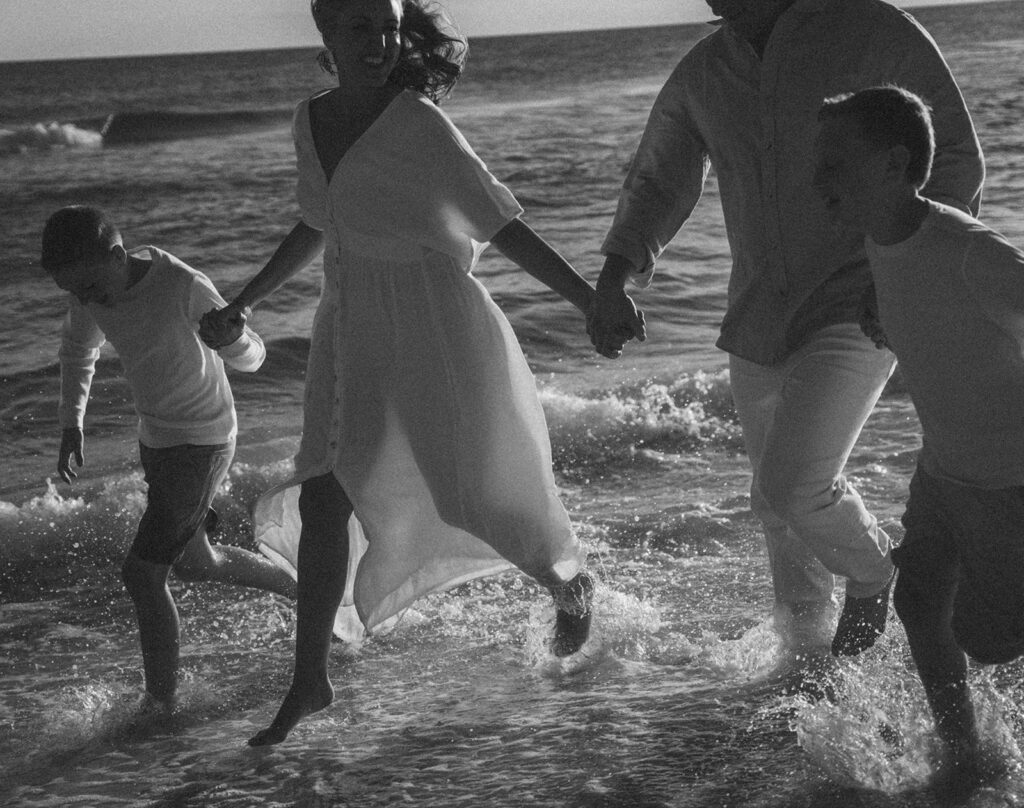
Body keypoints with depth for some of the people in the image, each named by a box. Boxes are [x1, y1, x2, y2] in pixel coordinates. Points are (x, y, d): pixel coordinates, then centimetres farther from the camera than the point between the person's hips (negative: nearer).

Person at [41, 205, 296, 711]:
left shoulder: (183, 287, -28)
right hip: (156, 437, 8)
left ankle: (161, 699, -1)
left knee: (142, 573, -12)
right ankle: (303, 591, 43)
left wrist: (234, 337, -40)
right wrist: (71, 423, 3)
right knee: (194, 563, 23)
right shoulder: (92, 289, -9)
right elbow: (78, 348, 14)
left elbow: (250, 360, -16)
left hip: (201, 442, -8)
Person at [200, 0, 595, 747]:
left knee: (482, 497, 2)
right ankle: (310, 679, 8)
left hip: (436, 328, -5)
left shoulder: (420, 125, -15)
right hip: (354, 333, 6)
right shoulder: (312, 122, 5)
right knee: (323, 497, -2)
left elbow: (504, 227, -14)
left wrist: (591, 300, -19)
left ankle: (573, 587, 33)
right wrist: (246, 303, 28)